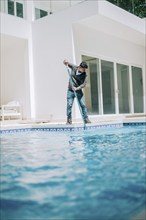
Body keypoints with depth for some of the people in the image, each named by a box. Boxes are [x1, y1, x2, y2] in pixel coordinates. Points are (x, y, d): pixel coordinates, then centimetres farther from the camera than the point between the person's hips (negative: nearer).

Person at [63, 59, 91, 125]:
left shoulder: (84, 75, -10)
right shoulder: (73, 67, -5)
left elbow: (83, 84, -16)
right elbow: (66, 63, 11)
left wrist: (77, 88, -30)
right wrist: (66, 61, -13)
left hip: (79, 91, 0)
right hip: (70, 91, 0)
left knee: (83, 105, -3)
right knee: (69, 105, -5)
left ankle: (86, 119, 5)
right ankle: (69, 120, 1)